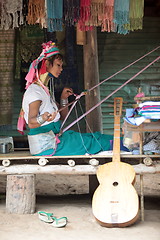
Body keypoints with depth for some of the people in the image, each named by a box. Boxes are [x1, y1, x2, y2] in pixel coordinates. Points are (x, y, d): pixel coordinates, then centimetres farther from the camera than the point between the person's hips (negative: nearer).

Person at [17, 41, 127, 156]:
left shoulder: (45, 90, 18)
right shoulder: (34, 91, -13)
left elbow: (62, 117, 19)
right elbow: (31, 123, -27)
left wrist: (64, 99, 2)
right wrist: (42, 119, -48)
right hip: (46, 146, -9)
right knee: (90, 141, -11)